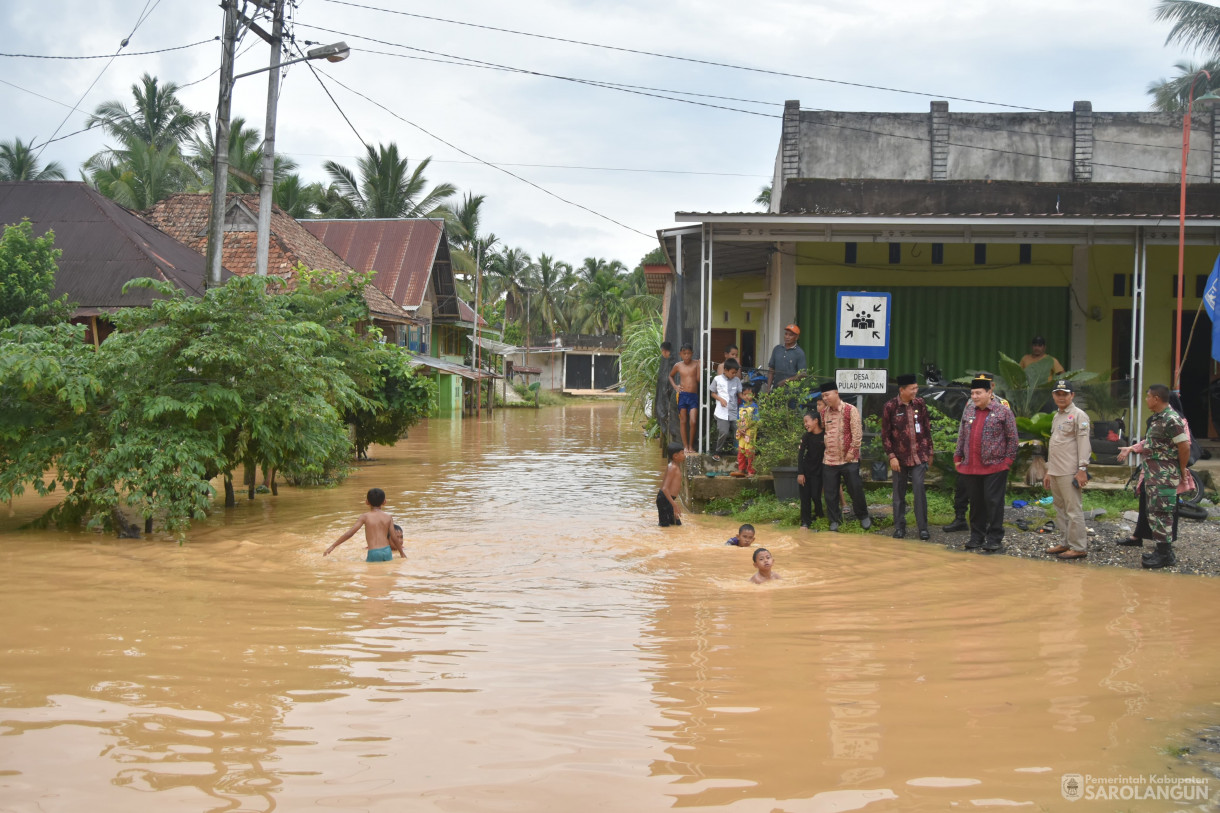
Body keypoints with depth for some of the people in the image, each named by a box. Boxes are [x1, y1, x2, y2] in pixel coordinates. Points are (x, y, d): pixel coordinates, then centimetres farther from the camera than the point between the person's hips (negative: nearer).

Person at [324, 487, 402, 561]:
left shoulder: (365, 516, 2)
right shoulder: (388, 517, 7)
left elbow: (349, 534, -1)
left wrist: (333, 546, 5)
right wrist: (402, 553, 20)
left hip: (374, 553, -3)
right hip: (387, 552, 3)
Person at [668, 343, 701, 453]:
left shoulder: (696, 364, 0)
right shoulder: (678, 366, 4)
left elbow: (698, 379, -8)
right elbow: (670, 376, 23)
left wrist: (699, 366, -15)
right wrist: (675, 386, 8)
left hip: (694, 396, -1)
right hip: (683, 395, 1)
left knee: (693, 422, -8)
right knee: (683, 421, 3)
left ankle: (691, 446, 7)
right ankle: (685, 446, 10)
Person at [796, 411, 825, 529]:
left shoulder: (825, 435, -9)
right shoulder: (806, 436, -4)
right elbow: (800, 454, -7)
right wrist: (800, 473, -12)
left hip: (818, 471, -2)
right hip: (805, 470, 2)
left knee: (816, 496, -2)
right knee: (805, 496, 0)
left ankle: (819, 514, 26)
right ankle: (805, 521, 7)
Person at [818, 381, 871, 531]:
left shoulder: (851, 410, -8)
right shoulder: (824, 412, 7)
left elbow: (857, 434, -10)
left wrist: (851, 452, -12)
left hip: (849, 459, -4)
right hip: (829, 460, 4)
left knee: (856, 489, 3)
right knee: (830, 493, 5)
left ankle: (863, 516, 22)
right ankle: (835, 520, 18)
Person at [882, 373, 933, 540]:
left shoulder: (919, 404, 1)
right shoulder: (890, 407, -7)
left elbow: (926, 428, 11)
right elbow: (885, 434, -4)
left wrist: (929, 451, 12)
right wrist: (891, 456, -8)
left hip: (919, 456, 1)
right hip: (900, 457, -1)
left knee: (919, 490, -7)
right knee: (899, 493, 8)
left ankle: (922, 527, 1)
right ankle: (899, 526, 18)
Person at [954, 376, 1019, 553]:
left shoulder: (1003, 411, -3)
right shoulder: (968, 410, 12)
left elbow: (1012, 437, -2)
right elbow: (962, 436, 17)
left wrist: (1009, 459, -7)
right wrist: (958, 457, 13)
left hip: (995, 467, -5)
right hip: (971, 467, 5)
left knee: (993, 502, -3)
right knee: (976, 503, 11)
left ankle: (995, 539, 5)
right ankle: (977, 537, 20)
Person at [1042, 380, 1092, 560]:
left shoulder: (1078, 415, -6)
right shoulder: (1056, 416, 20)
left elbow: (1083, 443, -13)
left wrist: (1082, 469, -19)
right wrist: (1049, 471, 22)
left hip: (1070, 473, -9)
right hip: (1056, 472, 9)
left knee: (1073, 510, -8)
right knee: (1061, 510, 13)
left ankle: (1079, 547, -5)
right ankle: (1068, 543, 22)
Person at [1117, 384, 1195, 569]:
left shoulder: (1172, 420, -20)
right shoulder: (1156, 418, 11)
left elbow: (1184, 447, -21)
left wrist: (1182, 471, -12)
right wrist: (1130, 448, 21)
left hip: (1164, 474, -10)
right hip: (1151, 471, 10)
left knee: (1160, 511, -9)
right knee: (1146, 504, 23)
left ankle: (1165, 554, -6)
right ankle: (1137, 537, 40)